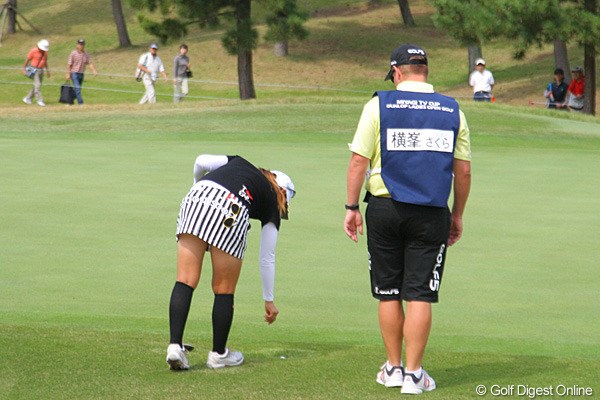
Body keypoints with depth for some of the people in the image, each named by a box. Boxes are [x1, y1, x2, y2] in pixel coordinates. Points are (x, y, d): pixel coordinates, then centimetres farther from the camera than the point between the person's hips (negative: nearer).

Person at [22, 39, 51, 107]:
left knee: (37, 86, 8)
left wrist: (47, 70, 15)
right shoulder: (34, 51, -11)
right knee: (37, 85, -12)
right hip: (34, 70, -7)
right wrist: (24, 69, -4)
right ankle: (39, 100, -12)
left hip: (41, 70, 7)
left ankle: (28, 98, 19)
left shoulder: (45, 52, 7)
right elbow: (27, 60, -5)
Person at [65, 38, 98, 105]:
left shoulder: (86, 55, 8)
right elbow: (69, 64, -7)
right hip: (74, 73, -6)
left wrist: (94, 71, -15)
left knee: (77, 89, 10)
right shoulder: (73, 53, -6)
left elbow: (90, 63, 2)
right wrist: (68, 74, -12)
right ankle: (80, 102, -19)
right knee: (77, 88, -15)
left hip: (81, 74, 6)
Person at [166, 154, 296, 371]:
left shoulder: (240, 163, 36)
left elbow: (201, 162, 18)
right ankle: (218, 354, 21)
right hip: (232, 209, -3)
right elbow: (267, 259, 31)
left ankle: (175, 345, -9)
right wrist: (269, 300, 40)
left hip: (196, 196, 3)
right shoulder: (272, 204, 28)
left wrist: (198, 184, 38)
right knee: (224, 291, 12)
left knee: (185, 280, 2)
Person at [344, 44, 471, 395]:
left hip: (385, 208, -1)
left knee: (389, 295, 10)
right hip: (431, 215, 1)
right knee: (420, 296, 1)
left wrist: (352, 207, 2)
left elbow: (359, 161, -6)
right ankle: (413, 374, 1)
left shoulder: (379, 106, -3)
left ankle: (394, 368, 19)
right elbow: (464, 171, 6)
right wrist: (457, 216, 16)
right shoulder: (452, 111, 4)